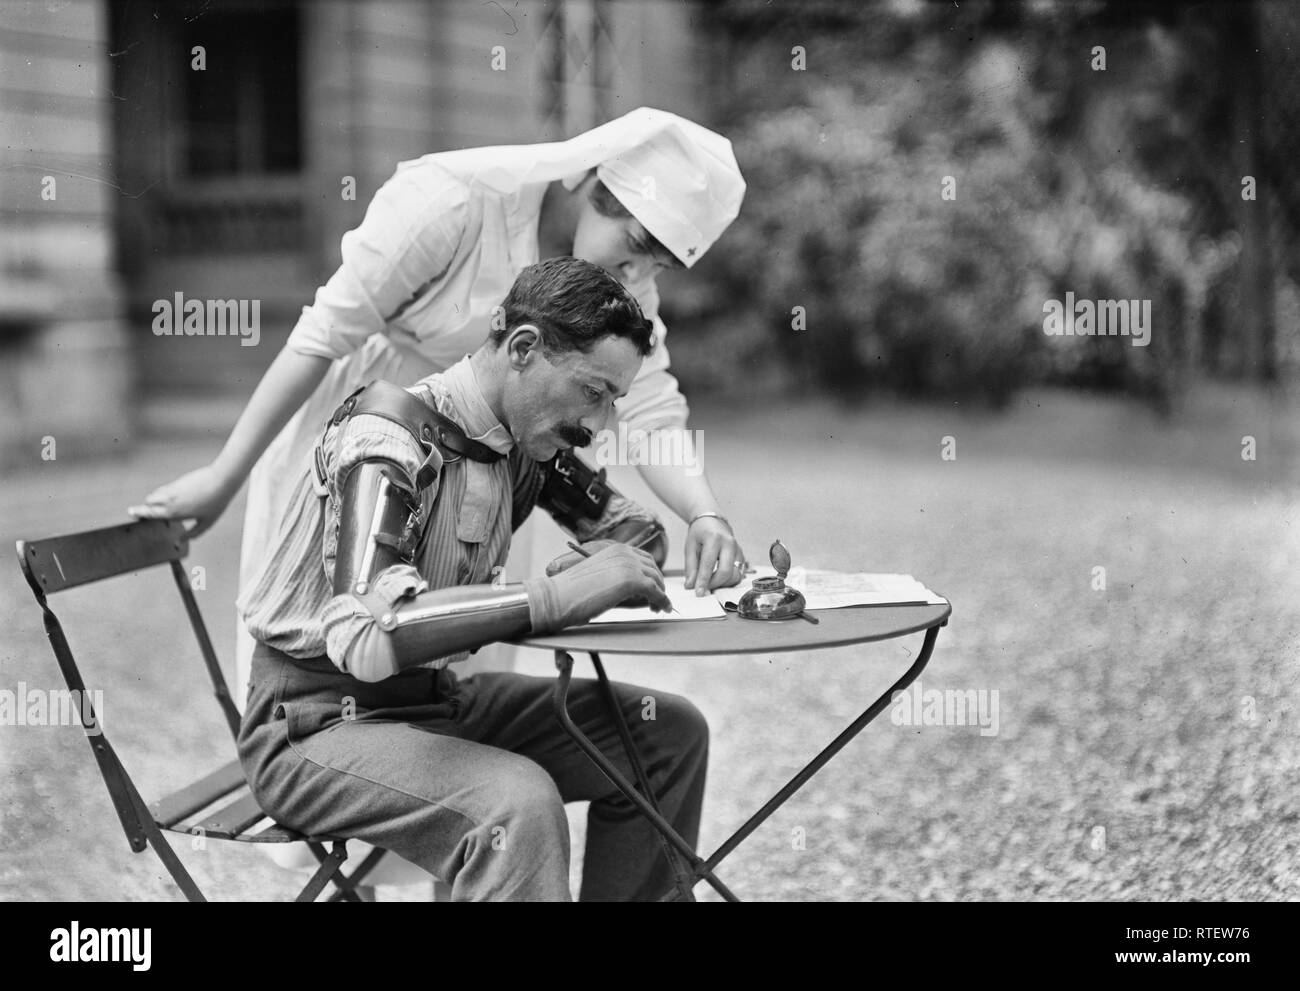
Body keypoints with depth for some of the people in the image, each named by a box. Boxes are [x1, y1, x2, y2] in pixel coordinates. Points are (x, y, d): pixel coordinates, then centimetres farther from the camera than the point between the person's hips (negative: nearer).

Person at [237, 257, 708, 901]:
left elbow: (629, 524, 20)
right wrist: (554, 596, -39)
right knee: (519, 803, -34)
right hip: (318, 724, -8)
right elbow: (364, 637, -37)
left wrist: (601, 561, -5)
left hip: (440, 699, 9)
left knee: (670, 733, 1)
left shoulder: (520, 437, 3)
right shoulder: (387, 443, -23)